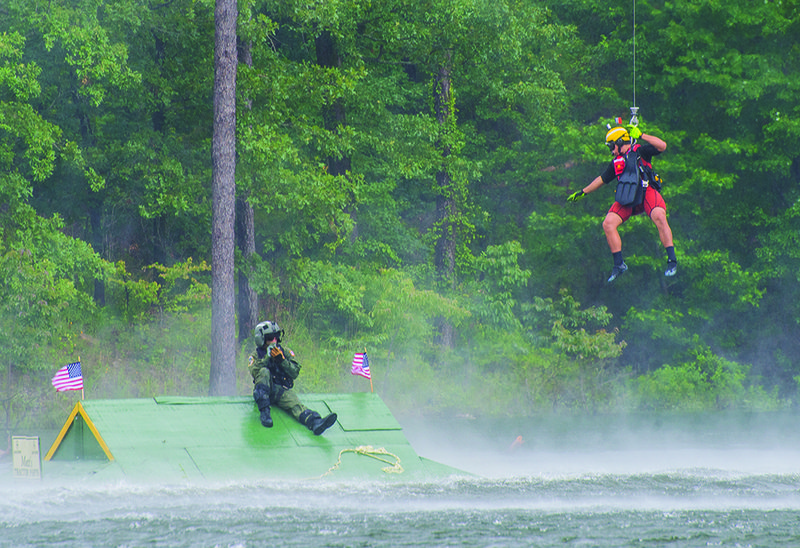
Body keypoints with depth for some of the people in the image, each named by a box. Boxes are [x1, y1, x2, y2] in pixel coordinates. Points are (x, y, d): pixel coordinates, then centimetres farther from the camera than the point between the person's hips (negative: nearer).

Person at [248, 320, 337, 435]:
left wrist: (281, 360, -11)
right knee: (264, 372, -31)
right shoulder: (255, 356, 9)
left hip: (283, 391, 1)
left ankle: (315, 423, -62)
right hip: (264, 391, -1)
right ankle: (264, 412, -40)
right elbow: (254, 372, -11)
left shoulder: (286, 353, 15)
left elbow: (295, 373, 2)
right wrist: (267, 357, -15)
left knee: (295, 404, -30)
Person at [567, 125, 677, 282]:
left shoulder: (639, 150, 6)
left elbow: (662, 146, -9)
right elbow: (602, 179, 35)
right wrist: (582, 192, 39)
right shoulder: (616, 163, 23)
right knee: (608, 224, -13)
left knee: (659, 216, -33)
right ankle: (619, 264, -5)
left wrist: (641, 136, -14)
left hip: (647, 191, -6)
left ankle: (672, 260, -30)